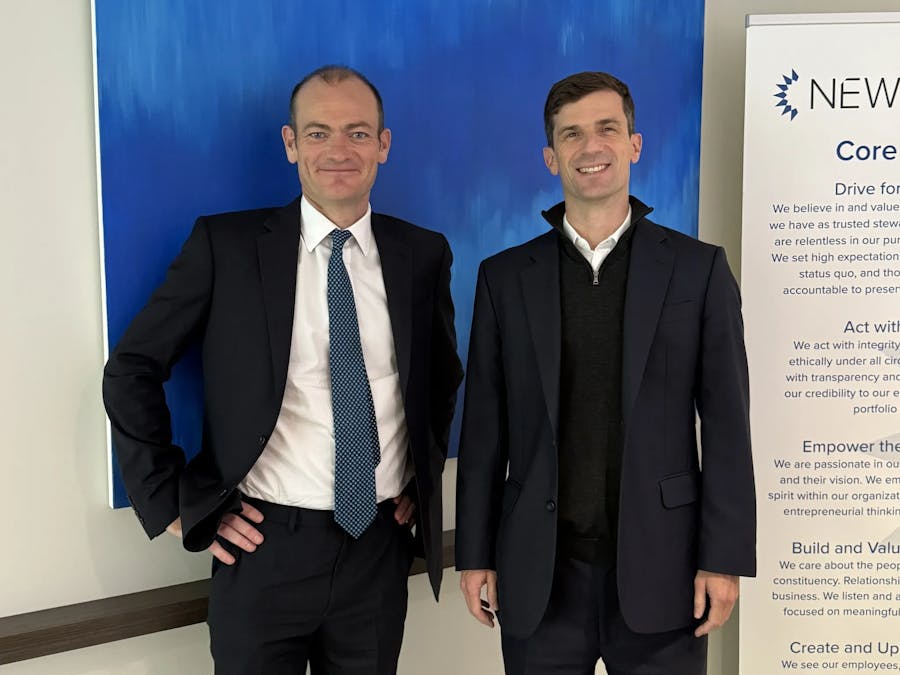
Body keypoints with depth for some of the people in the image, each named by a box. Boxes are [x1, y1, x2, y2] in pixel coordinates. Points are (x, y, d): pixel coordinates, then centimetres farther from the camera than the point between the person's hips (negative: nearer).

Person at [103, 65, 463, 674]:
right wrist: (173, 504, -5)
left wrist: (423, 482, 9)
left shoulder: (423, 254, 1)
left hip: (380, 548, 3)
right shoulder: (225, 244, -6)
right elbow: (132, 371, -2)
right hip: (264, 549, -2)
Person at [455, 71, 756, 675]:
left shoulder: (699, 268, 1)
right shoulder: (505, 277, 4)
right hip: (538, 574, 1)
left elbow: (726, 424, -1)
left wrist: (725, 558, -5)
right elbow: (484, 428, 4)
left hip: (660, 566, -1)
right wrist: (475, 553, 3)